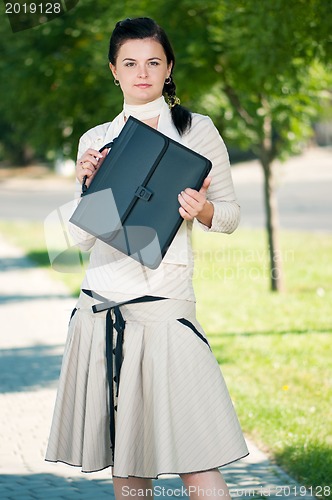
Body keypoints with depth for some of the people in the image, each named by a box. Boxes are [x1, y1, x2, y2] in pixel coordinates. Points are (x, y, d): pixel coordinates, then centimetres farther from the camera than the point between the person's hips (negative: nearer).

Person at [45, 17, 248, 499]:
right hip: (101, 304, 4)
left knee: (194, 460, -12)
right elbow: (83, 237, 13)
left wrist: (201, 210, -15)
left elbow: (230, 213, 6)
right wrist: (89, 184, -4)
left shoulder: (197, 130, 4)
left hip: (164, 302, -4)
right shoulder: (96, 140, 13)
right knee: (124, 460, 6)